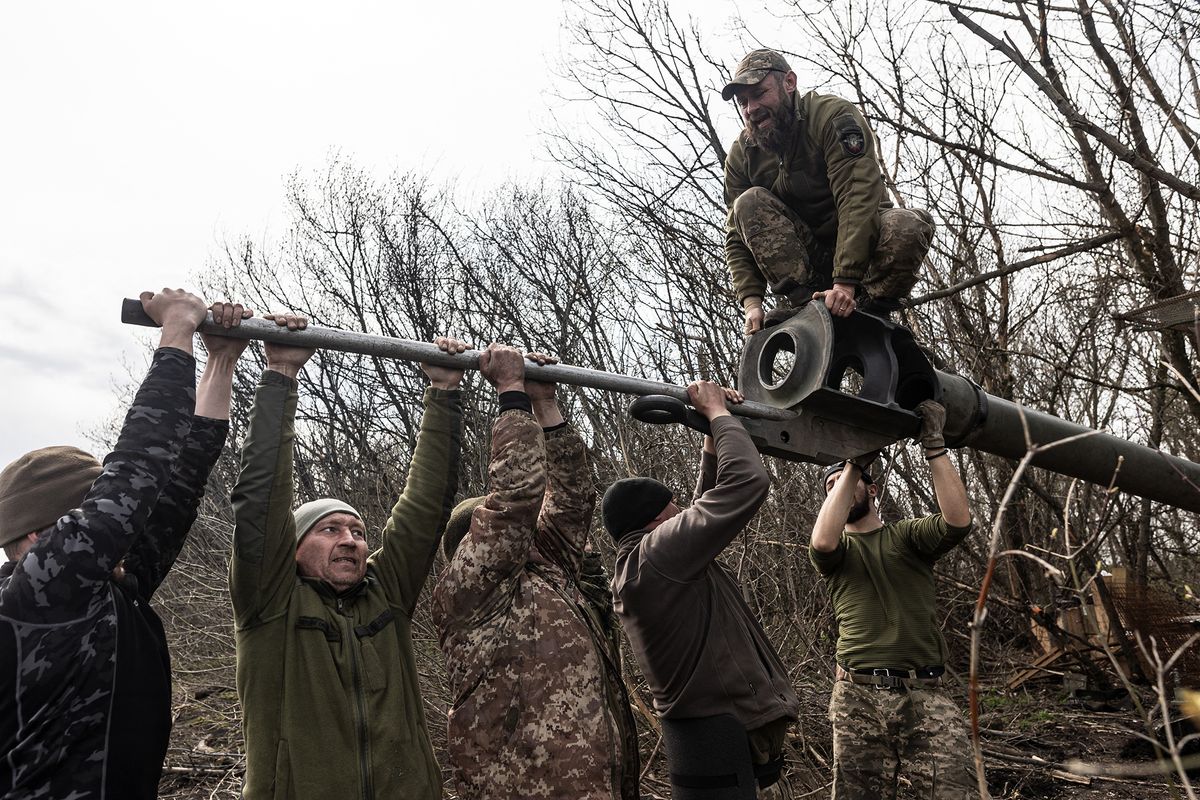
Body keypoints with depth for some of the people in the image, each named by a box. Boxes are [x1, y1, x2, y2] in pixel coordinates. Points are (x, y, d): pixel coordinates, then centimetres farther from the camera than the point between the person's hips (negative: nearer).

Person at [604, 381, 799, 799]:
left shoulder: (638, 566, 9)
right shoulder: (655, 557, -20)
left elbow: (708, 503, 20)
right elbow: (746, 483, -22)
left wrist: (712, 433, 12)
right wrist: (717, 412, -8)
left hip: (709, 736, 10)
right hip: (719, 742, -10)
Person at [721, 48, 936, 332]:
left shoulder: (833, 115, -16)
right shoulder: (742, 154, -3)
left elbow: (859, 197, -28)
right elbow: (738, 238, -6)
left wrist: (845, 282, -39)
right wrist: (751, 301, -23)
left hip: (858, 247, -3)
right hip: (799, 261, 3)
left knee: (907, 225, -34)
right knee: (750, 204, -21)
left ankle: (867, 310, -18)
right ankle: (802, 298, -26)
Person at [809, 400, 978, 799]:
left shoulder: (906, 535, 12)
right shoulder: (837, 548, 11)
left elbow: (958, 520, -9)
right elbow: (823, 540, -15)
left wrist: (934, 445, -10)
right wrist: (851, 464, -8)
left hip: (925, 694, 0)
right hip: (859, 696, 1)